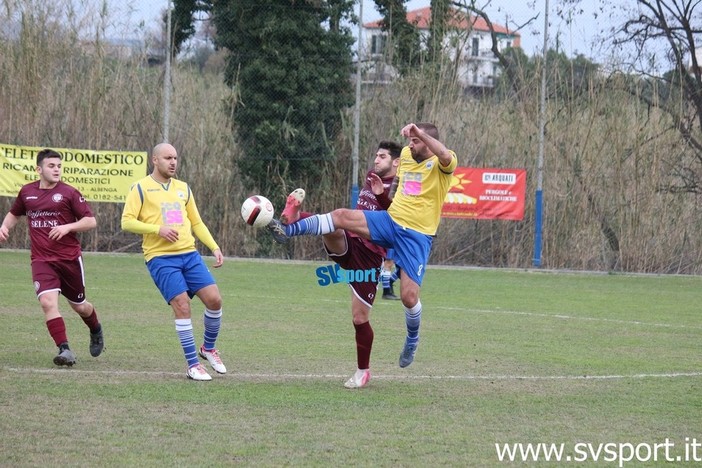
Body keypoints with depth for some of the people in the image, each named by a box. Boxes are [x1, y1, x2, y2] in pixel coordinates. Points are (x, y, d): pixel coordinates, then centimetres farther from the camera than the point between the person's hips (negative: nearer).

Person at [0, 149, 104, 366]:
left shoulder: (69, 193, -5)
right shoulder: (27, 192, 7)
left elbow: (91, 221, -5)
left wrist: (67, 227, -20)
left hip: (70, 258, -1)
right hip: (41, 260, 2)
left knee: (79, 306, 14)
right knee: (48, 302, -21)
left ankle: (96, 331, 48)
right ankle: (65, 350, -19)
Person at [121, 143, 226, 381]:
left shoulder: (183, 188, 17)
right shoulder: (141, 188, 0)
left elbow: (197, 223, 23)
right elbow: (127, 222, -7)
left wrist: (214, 247, 11)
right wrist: (158, 229, -19)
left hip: (189, 254, 5)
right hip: (161, 258, -5)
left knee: (214, 299, -6)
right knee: (182, 306, -15)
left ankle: (208, 348, 19)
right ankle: (193, 365, -5)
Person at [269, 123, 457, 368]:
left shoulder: (440, 164, -10)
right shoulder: (406, 154, 10)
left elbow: (447, 156, -36)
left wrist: (421, 133, -41)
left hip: (417, 235, -5)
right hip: (391, 220, 5)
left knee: (409, 297, -9)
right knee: (342, 216, -17)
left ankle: (412, 339, 19)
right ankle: (287, 231, -18)